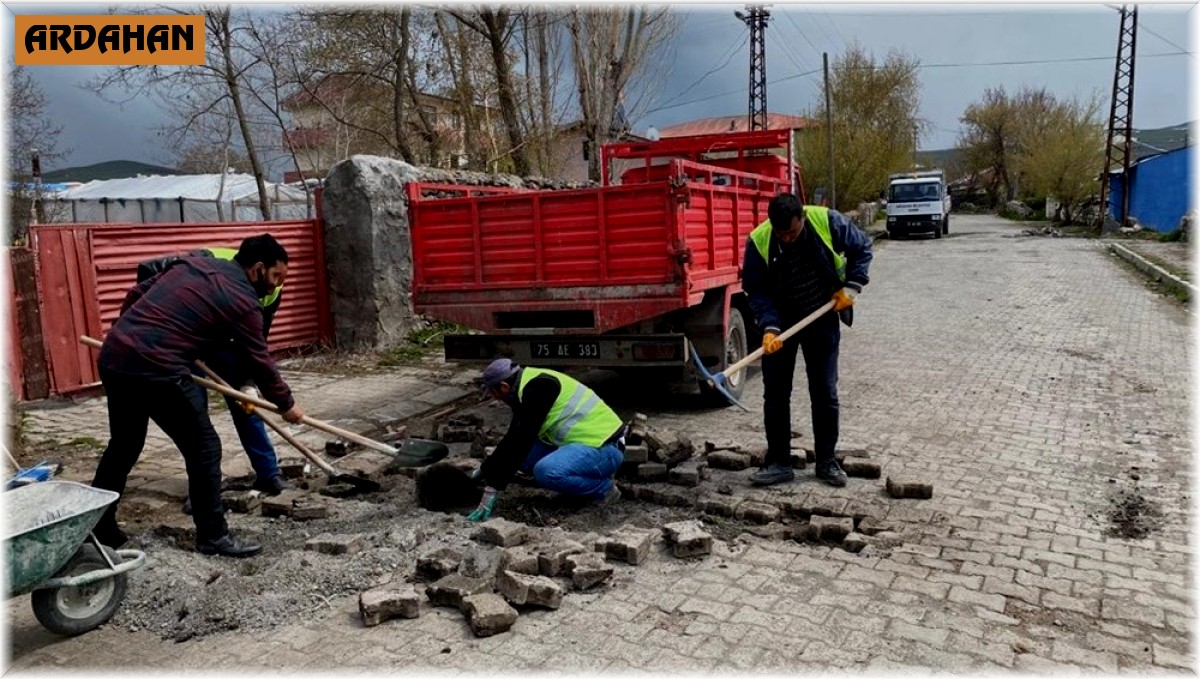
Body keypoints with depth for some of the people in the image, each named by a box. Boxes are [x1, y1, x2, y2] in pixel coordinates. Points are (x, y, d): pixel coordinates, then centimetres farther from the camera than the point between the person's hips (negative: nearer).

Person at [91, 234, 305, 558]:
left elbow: (136, 294, 20)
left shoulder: (192, 263, 17)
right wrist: (286, 404, 15)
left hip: (113, 356, 9)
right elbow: (259, 361, 3)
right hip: (156, 369, -9)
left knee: (124, 445, 24)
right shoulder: (243, 300, -4)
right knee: (203, 449, 3)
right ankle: (213, 536, 11)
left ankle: (97, 524, 36)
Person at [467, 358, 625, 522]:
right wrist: (486, 469, 28)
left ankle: (604, 489, -6)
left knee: (546, 471, -31)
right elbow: (513, 439, 23)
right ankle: (589, 473, 10)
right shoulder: (529, 386, 11)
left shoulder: (537, 389, -19)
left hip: (605, 447, -10)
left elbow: (521, 442, -25)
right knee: (522, 455, 7)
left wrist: (492, 487, -24)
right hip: (586, 439, 10)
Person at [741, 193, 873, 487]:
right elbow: (757, 291, -15)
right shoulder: (758, 241, -20)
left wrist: (851, 286, -12)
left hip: (822, 319, 0)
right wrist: (769, 327, -28)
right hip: (780, 322, 0)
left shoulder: (828, 222, -19)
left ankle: (826, 461, 18)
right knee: (775, 394, 0)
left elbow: (862, 249, -1)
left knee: (825, 393, 6)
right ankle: (779, 463, 11)